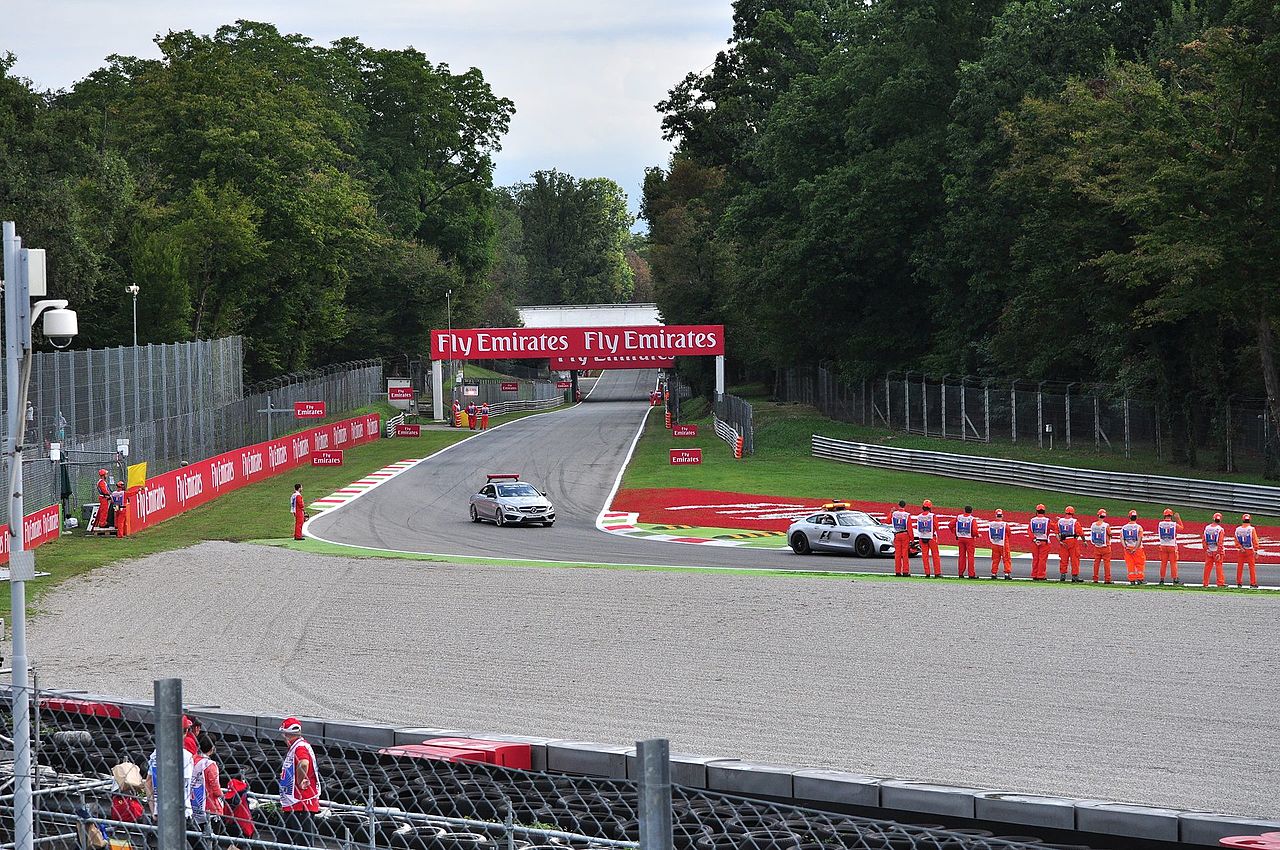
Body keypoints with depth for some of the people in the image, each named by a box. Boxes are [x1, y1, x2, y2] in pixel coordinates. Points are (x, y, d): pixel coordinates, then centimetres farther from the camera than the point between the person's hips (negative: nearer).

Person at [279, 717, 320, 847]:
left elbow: (304, 764, -39)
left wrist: (300, 783, -25)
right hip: (291, 804, 11)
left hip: (302, 803, -11)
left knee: (304, 841, -11)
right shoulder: (293, 747, 18)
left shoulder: (300, 747, -16)